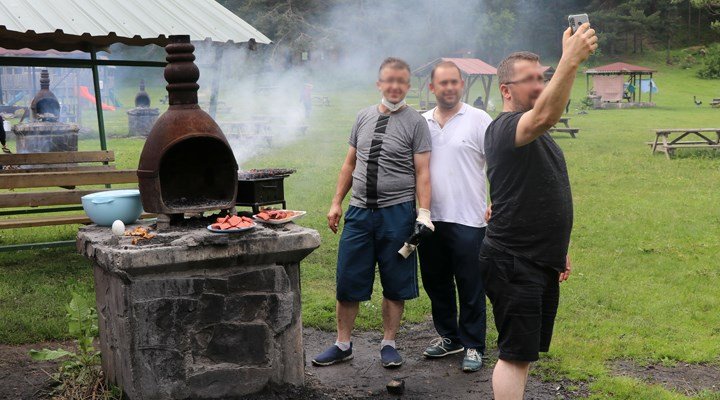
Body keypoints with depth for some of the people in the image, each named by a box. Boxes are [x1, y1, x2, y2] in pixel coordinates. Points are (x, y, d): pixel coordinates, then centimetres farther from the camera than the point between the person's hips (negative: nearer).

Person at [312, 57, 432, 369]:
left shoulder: (415, 122, -3)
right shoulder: (364, 117, 11)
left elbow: (422, 173, -6)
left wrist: (423, 212, -15)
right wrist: (336, 202, 12)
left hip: (397, 213, -4)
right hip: (360, 211, 4)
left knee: (395, 286, 7)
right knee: (347, 283, 6)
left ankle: (388, 344, 21)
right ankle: (342, 345, 19)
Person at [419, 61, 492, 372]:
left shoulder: (479, 120, -3)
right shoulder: (422, 123, 10)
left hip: (467, 219, -5)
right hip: (430, 218, 5)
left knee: (471, 287, 1)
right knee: (436, 282, 14)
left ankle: (473, 346, 13)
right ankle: (448, 337, 30)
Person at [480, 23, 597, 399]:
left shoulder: (534, 135, 16)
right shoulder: (505, 128, -17)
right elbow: (545, 116, -41)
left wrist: (558, 250, 24)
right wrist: (570, 62, -52)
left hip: (542, 261, 10)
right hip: (513, 265, -10)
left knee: (526, 350, 16)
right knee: (515, 354, -5)